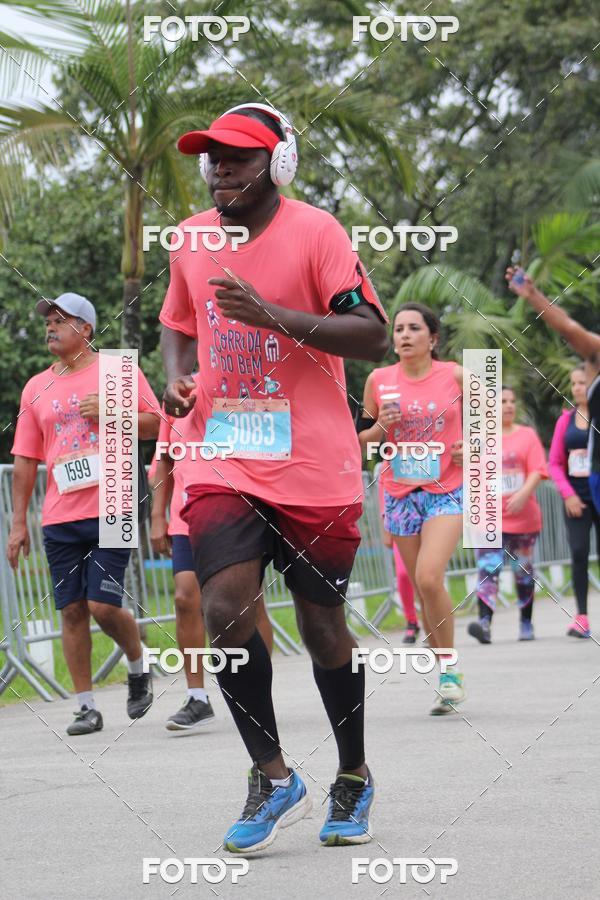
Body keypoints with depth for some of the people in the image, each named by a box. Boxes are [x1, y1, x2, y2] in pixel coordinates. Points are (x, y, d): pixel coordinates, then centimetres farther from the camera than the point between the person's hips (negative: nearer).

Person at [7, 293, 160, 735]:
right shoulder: (36, 387, 13)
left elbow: (155, 424, 3)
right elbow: (25, 460, 14)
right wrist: (19, 522, 9)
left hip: (110, 511, -4)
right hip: (59, 517, 4)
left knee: (103, 606, -10)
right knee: (72, 611, 2)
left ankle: (138, 667, 18)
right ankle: (87, 706, 8)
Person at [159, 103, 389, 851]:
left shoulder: (315, 233, -8)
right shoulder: (190, 239, 8)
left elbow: (373, 336, -14)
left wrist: (274, 316, -25)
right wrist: (176, 377, 3)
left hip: (314, 468, -3)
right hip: (227, 465, 4)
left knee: (321, 622, 5)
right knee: (225, 607, -15)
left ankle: (354, 778, 26)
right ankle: (273, 777, 0)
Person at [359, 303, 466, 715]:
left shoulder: (455, 376, -3)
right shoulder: (379, 380, 2)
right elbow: (362, 441, 11)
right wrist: (380, 426, -10)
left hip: (448, 491, -3)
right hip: (401, 492, 3)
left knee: (429, 578, -20)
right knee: (423, 587, 6)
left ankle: (450, 670, -6)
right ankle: (450, 678, 18)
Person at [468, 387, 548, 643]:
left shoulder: (527, 435, 5)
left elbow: (537, 470, -4)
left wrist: (524, 493, -19)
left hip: (523, 517, 1)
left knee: (523, 570, 10)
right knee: (487, 569, -15)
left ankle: (526, 623, 24)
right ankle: (484, 622, -26)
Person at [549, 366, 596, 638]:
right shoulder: (566, 419, 8)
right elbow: (554, 463, 8)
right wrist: (568, 494, -4)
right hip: (576, 498, 2)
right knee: (579, 553, -8)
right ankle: (581, 617, -7)